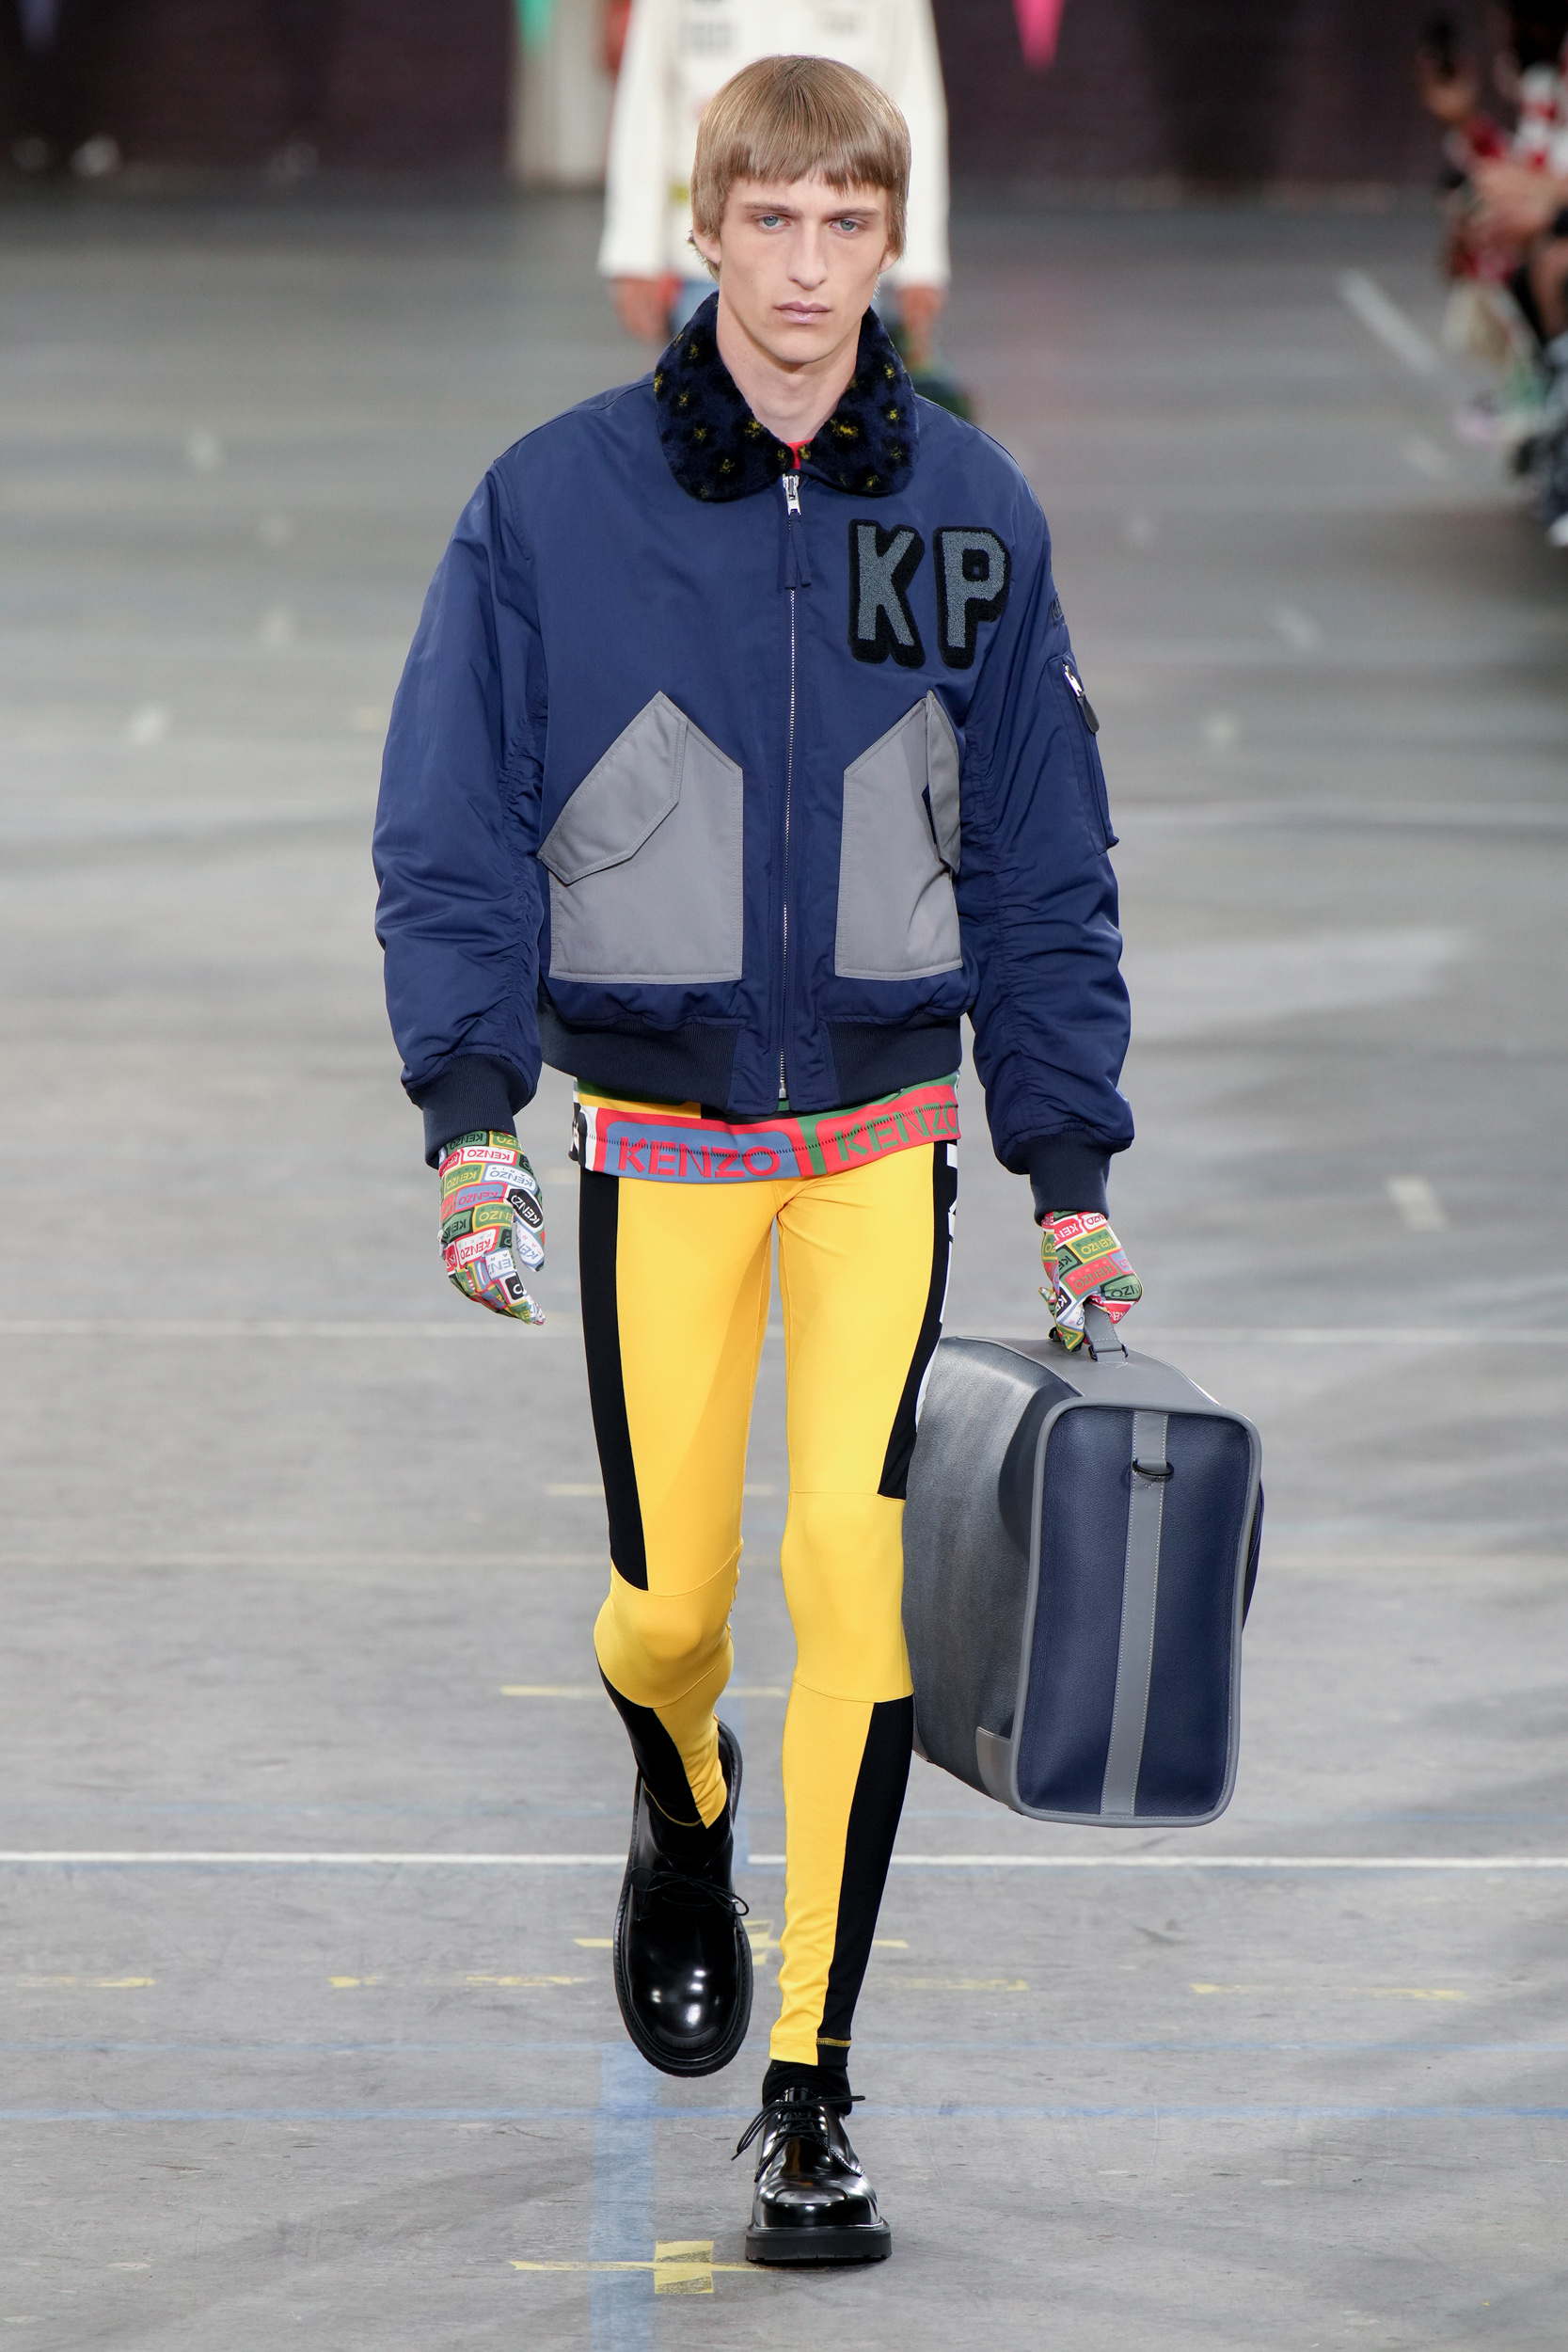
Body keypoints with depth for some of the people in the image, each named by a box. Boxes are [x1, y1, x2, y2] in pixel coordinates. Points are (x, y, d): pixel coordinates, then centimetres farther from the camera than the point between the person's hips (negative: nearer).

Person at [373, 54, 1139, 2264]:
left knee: (853, 1558, -13)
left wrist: (1074, 1169, 6)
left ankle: (809, 2095, -5)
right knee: (674, 1600, 3)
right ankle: (681, 1797, 42)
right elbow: (454, 831, -3)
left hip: (889, 1130, 1)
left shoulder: (971, 508, 1)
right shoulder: (555, 501, -5)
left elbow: (1042, 862, 8)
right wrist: (471, 1104, -16)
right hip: (659, 1141, 0)